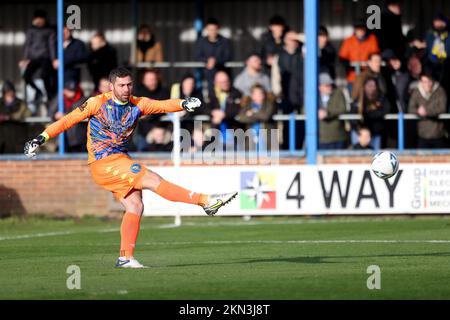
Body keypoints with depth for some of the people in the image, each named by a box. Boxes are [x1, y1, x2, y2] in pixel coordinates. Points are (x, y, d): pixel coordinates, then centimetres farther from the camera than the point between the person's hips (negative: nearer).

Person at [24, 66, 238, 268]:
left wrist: (184, 104, -27)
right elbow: (68, 120, -5)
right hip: (102, 164, -7)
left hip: (121, 161, 7)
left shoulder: (137, 105, 5)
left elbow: (162, 105, -7)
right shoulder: (98, 103, -8)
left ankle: (125, 257, 2)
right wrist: (41, 139, -10)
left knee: (134, 206, -4)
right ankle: (205, 201, -17)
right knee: (152, 180, -16)